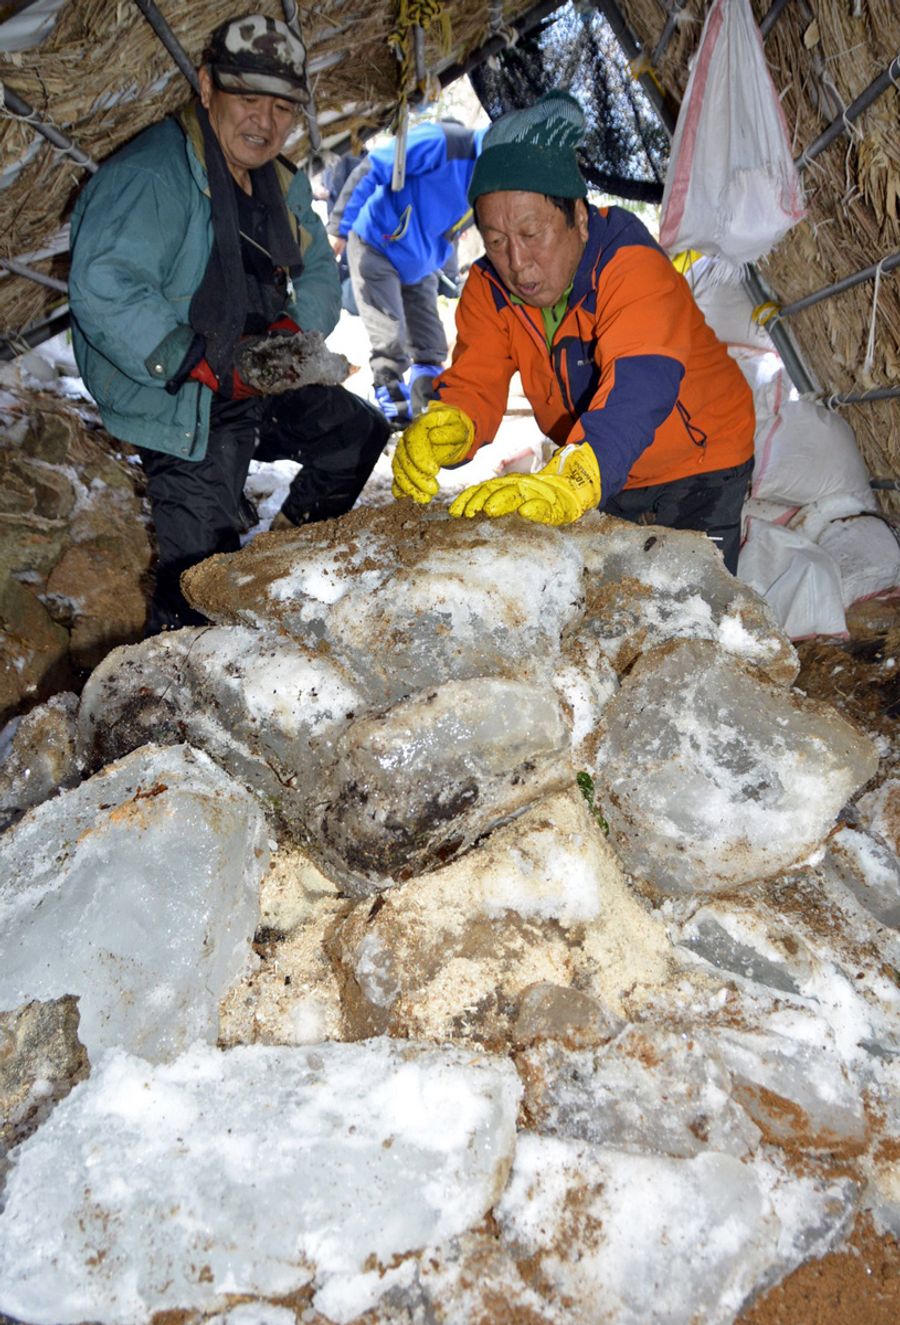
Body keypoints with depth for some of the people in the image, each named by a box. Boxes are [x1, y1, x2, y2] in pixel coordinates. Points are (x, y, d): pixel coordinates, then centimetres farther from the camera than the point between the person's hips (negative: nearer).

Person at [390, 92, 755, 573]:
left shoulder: (632, 265, -30)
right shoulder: (489, 288, -11)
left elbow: (639, 385, -48)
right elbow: (474, 383, -20)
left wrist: (568, 483, -66)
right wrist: (440, 429, -46)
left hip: (699, 464, -4)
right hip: (598, 475, 5)